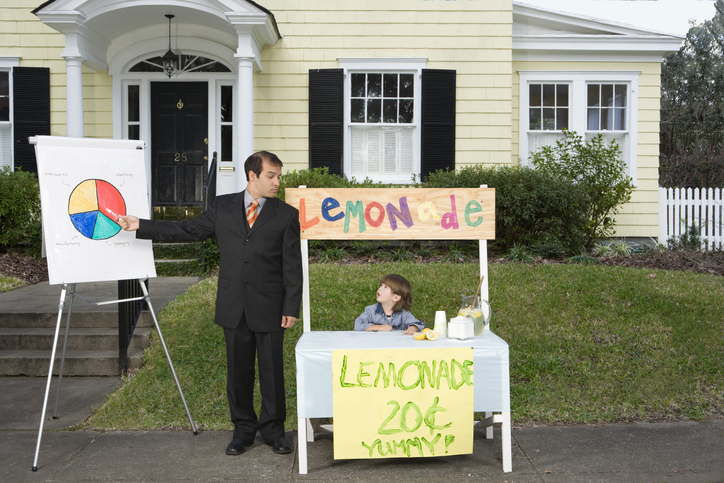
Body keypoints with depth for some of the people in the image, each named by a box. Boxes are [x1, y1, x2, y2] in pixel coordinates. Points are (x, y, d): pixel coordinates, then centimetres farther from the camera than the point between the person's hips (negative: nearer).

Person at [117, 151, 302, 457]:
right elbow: (187, 230, 11)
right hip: (233, 306, 2)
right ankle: (243, 429, 27)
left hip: (269, 308, -2)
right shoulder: (223, 207, 7)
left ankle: (273, 430, 23)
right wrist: (140, 226, 8)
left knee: (272, 371, 5)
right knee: (238, 371, 11)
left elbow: (293, 266, -2)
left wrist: (292, 307, -7)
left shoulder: (286, 215, 0)